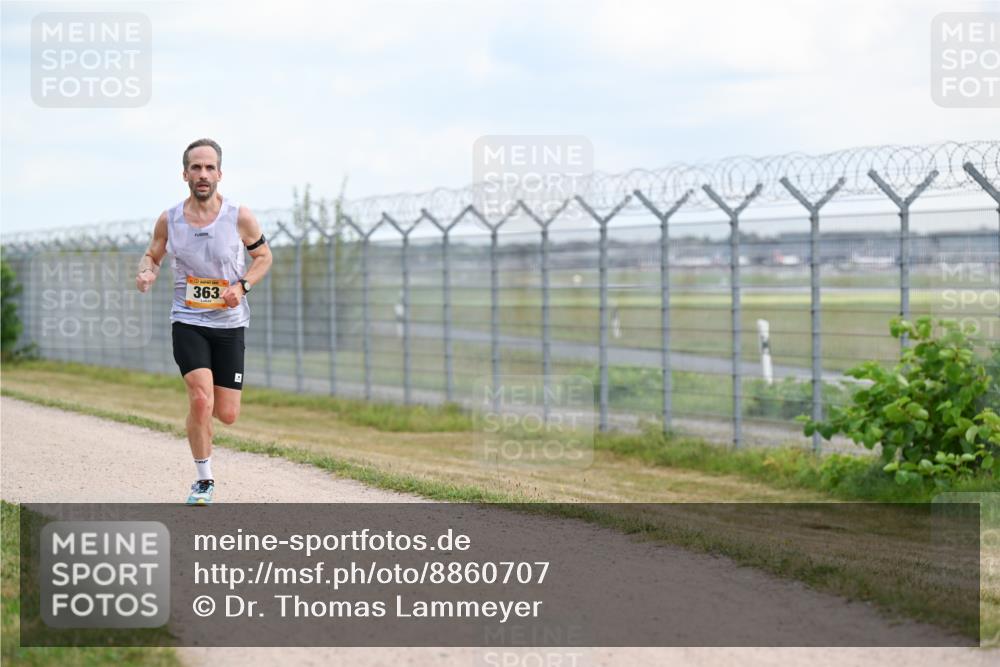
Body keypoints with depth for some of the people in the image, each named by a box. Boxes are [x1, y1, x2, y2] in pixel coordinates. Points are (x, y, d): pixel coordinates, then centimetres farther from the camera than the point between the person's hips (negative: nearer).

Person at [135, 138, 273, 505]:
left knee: (226, 415, 1)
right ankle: (204, 481, -2)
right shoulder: (169, 220, -4)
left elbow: (263, 256, 6)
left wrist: (242, 285, -11)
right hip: (187, 322, -1)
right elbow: (152, 255, 12)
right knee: (201, 399, -20)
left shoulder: (240, 217, -8)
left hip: (229, 324, 1)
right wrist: (146, 273, -11)